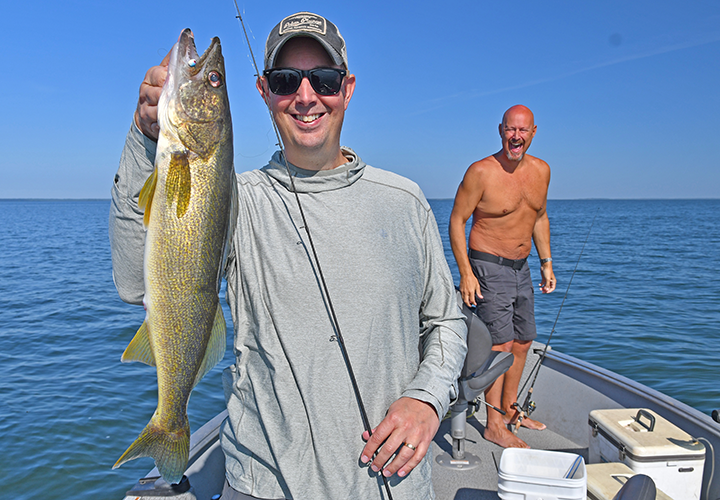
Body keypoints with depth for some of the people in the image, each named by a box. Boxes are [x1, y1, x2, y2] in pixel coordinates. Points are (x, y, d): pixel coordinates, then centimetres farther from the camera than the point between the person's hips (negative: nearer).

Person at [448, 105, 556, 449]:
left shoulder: (541, 171, 5)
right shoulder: (481, 172, -15)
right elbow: (456, 221, -12)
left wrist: (546, 262, 13)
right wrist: (466, 274, -17)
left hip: (521, 268, 7)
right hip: (488, 267, -7)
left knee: (523, 342, 15)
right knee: (501, 344, -7)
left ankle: (509, 409, 32)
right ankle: (493, 425, 7)